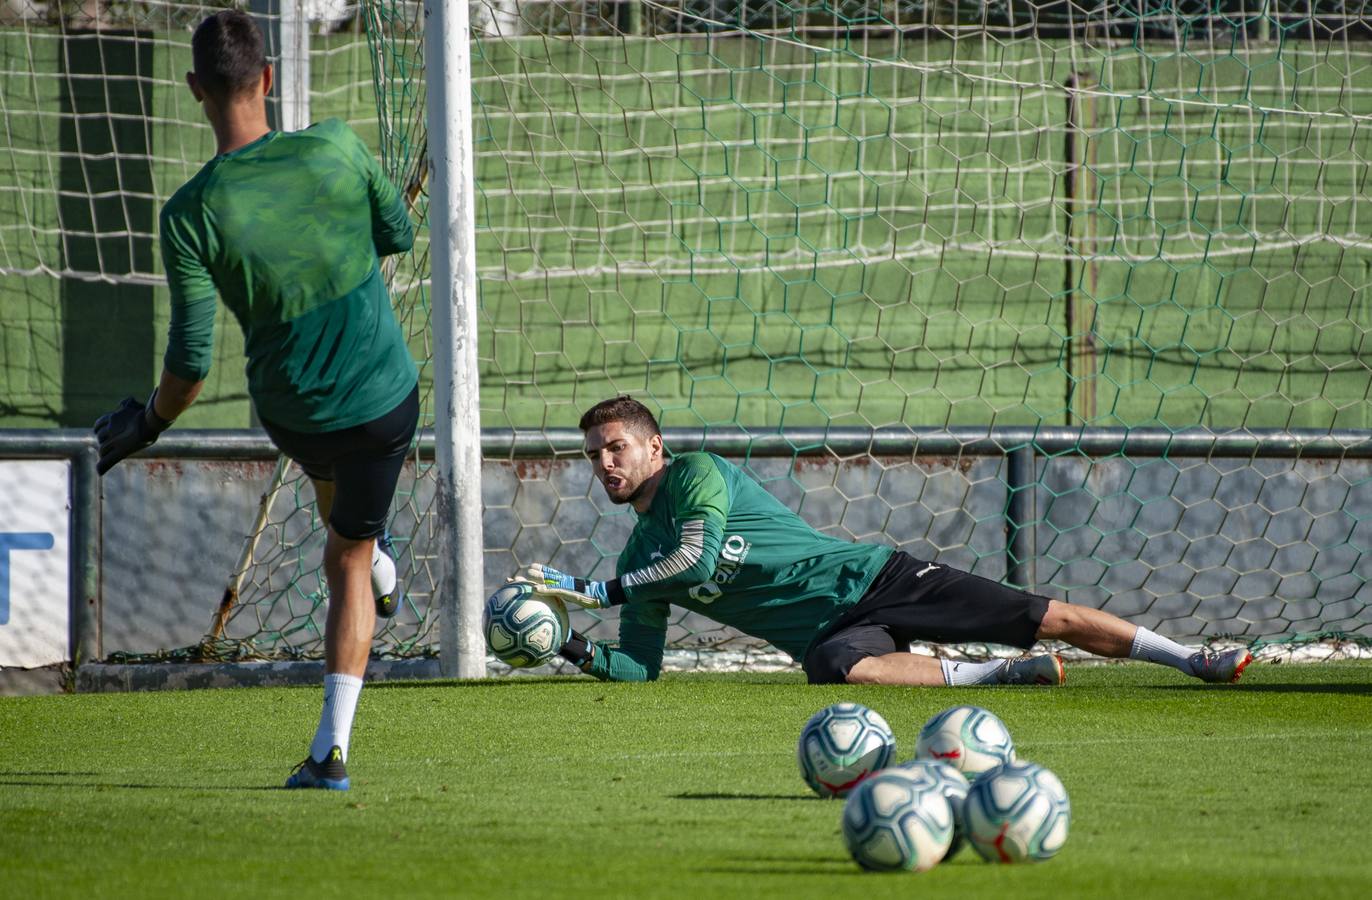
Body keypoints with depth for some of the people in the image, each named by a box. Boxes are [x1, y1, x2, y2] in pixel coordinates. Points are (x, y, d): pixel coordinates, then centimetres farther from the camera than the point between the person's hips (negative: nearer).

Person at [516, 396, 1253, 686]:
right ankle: (993, 676, -25)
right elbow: (639, 668, 9)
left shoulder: (697, 475, -6)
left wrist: (600, 592, -18)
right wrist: (571, 644, -8)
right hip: (827, 633, 3)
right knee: (845, 672, -37)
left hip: (870, 578, -3)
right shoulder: (638, 559, 11)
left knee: (1052, 618, -8)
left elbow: (698, 556, -22)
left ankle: (1191, 660, 2)